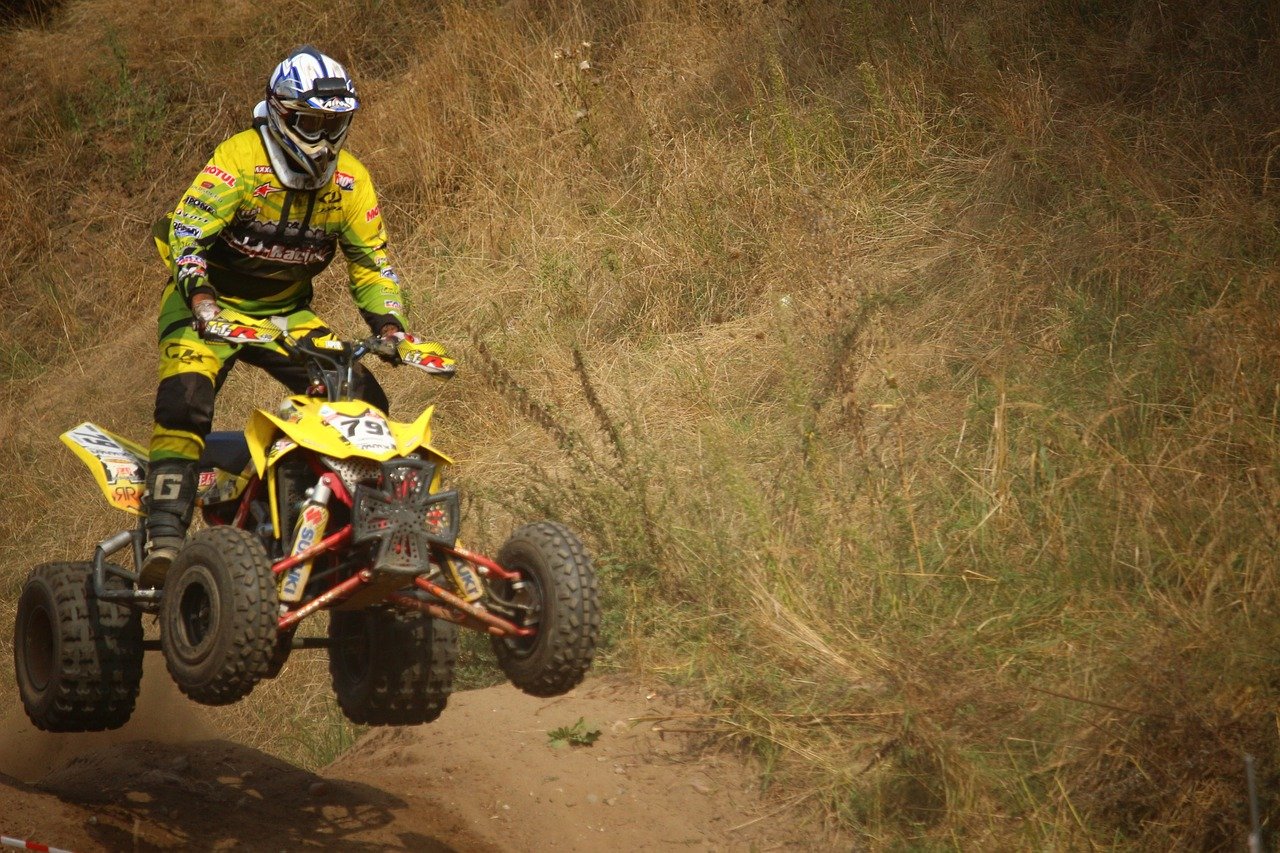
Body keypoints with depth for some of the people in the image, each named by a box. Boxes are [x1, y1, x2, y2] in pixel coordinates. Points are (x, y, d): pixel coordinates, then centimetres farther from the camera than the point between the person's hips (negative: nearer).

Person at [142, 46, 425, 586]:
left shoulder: (350, 182, -3)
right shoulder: (239, 161, -20)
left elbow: (371, 262, 4)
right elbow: (186, 232, -28)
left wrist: (388, 324, -13)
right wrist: (199, 294, -45)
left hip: (286, 312, 5)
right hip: (210, 303, -5)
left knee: (363, 400, -8)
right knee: (184, 399, -28)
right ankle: (165, 536, -31)